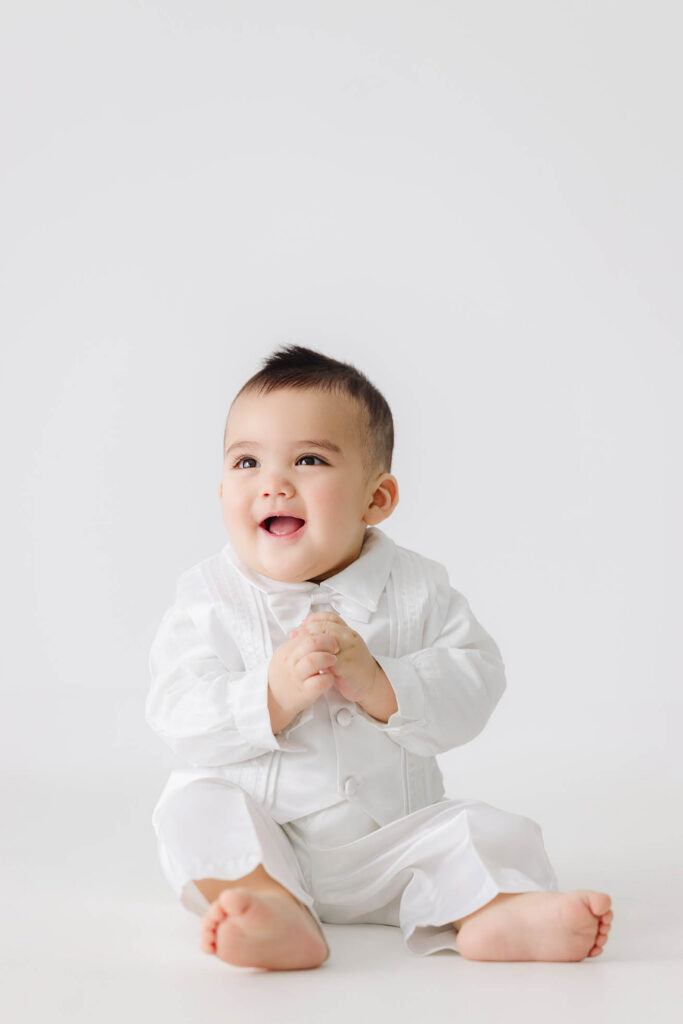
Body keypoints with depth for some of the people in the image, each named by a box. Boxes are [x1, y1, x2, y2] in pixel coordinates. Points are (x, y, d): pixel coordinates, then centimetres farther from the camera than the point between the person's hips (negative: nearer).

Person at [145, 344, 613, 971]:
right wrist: (274, 696, -31)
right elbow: (178, 717, -14)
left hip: (392, 840, 1)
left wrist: (379, 684, -27)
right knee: (195, 804, -26)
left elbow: (475, 681, -10)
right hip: (265, 842, -1)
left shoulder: (416, 588, -2)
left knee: (491, 833, -17)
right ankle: (280, 912, -44)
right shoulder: (211, 598, -5)